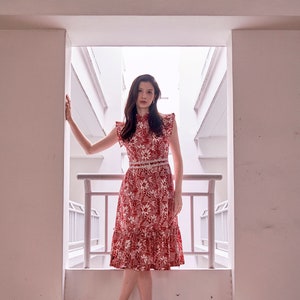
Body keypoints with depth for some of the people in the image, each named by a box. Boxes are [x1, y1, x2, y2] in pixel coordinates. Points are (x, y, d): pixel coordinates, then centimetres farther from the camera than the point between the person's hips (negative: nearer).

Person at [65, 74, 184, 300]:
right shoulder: (123, 128, 9)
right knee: (137, 251, -1)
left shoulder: (167, 122, 5)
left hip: (161, 190, -1)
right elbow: (90, 149, 11)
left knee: (140, 254, -1)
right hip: (134, 190, 1)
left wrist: (178, 193, -1)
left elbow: (178, 160, 7)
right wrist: (70, 120, 6)